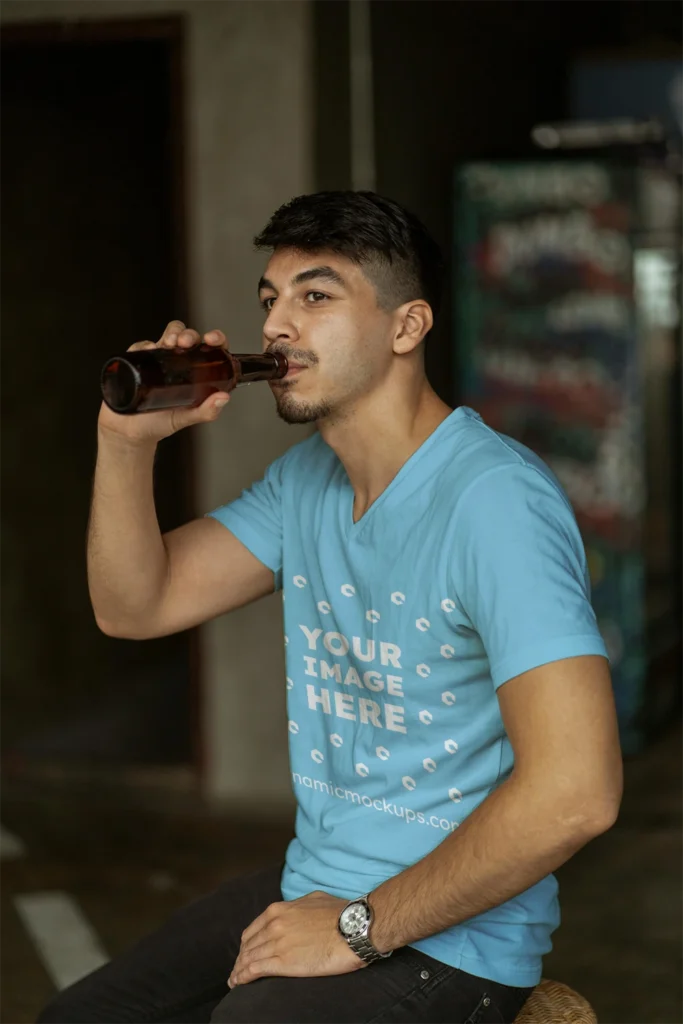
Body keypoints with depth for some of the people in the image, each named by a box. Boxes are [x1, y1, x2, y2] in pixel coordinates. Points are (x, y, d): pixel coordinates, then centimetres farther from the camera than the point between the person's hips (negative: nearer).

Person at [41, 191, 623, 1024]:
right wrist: (127, 442, -9)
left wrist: (361, 928, -20)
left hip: (447, 942, -8)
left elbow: (575, 792, -30)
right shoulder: (305, 479, 8)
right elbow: (133, 606, 9)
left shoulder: (493, 498, -22)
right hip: (311, 890, 8)